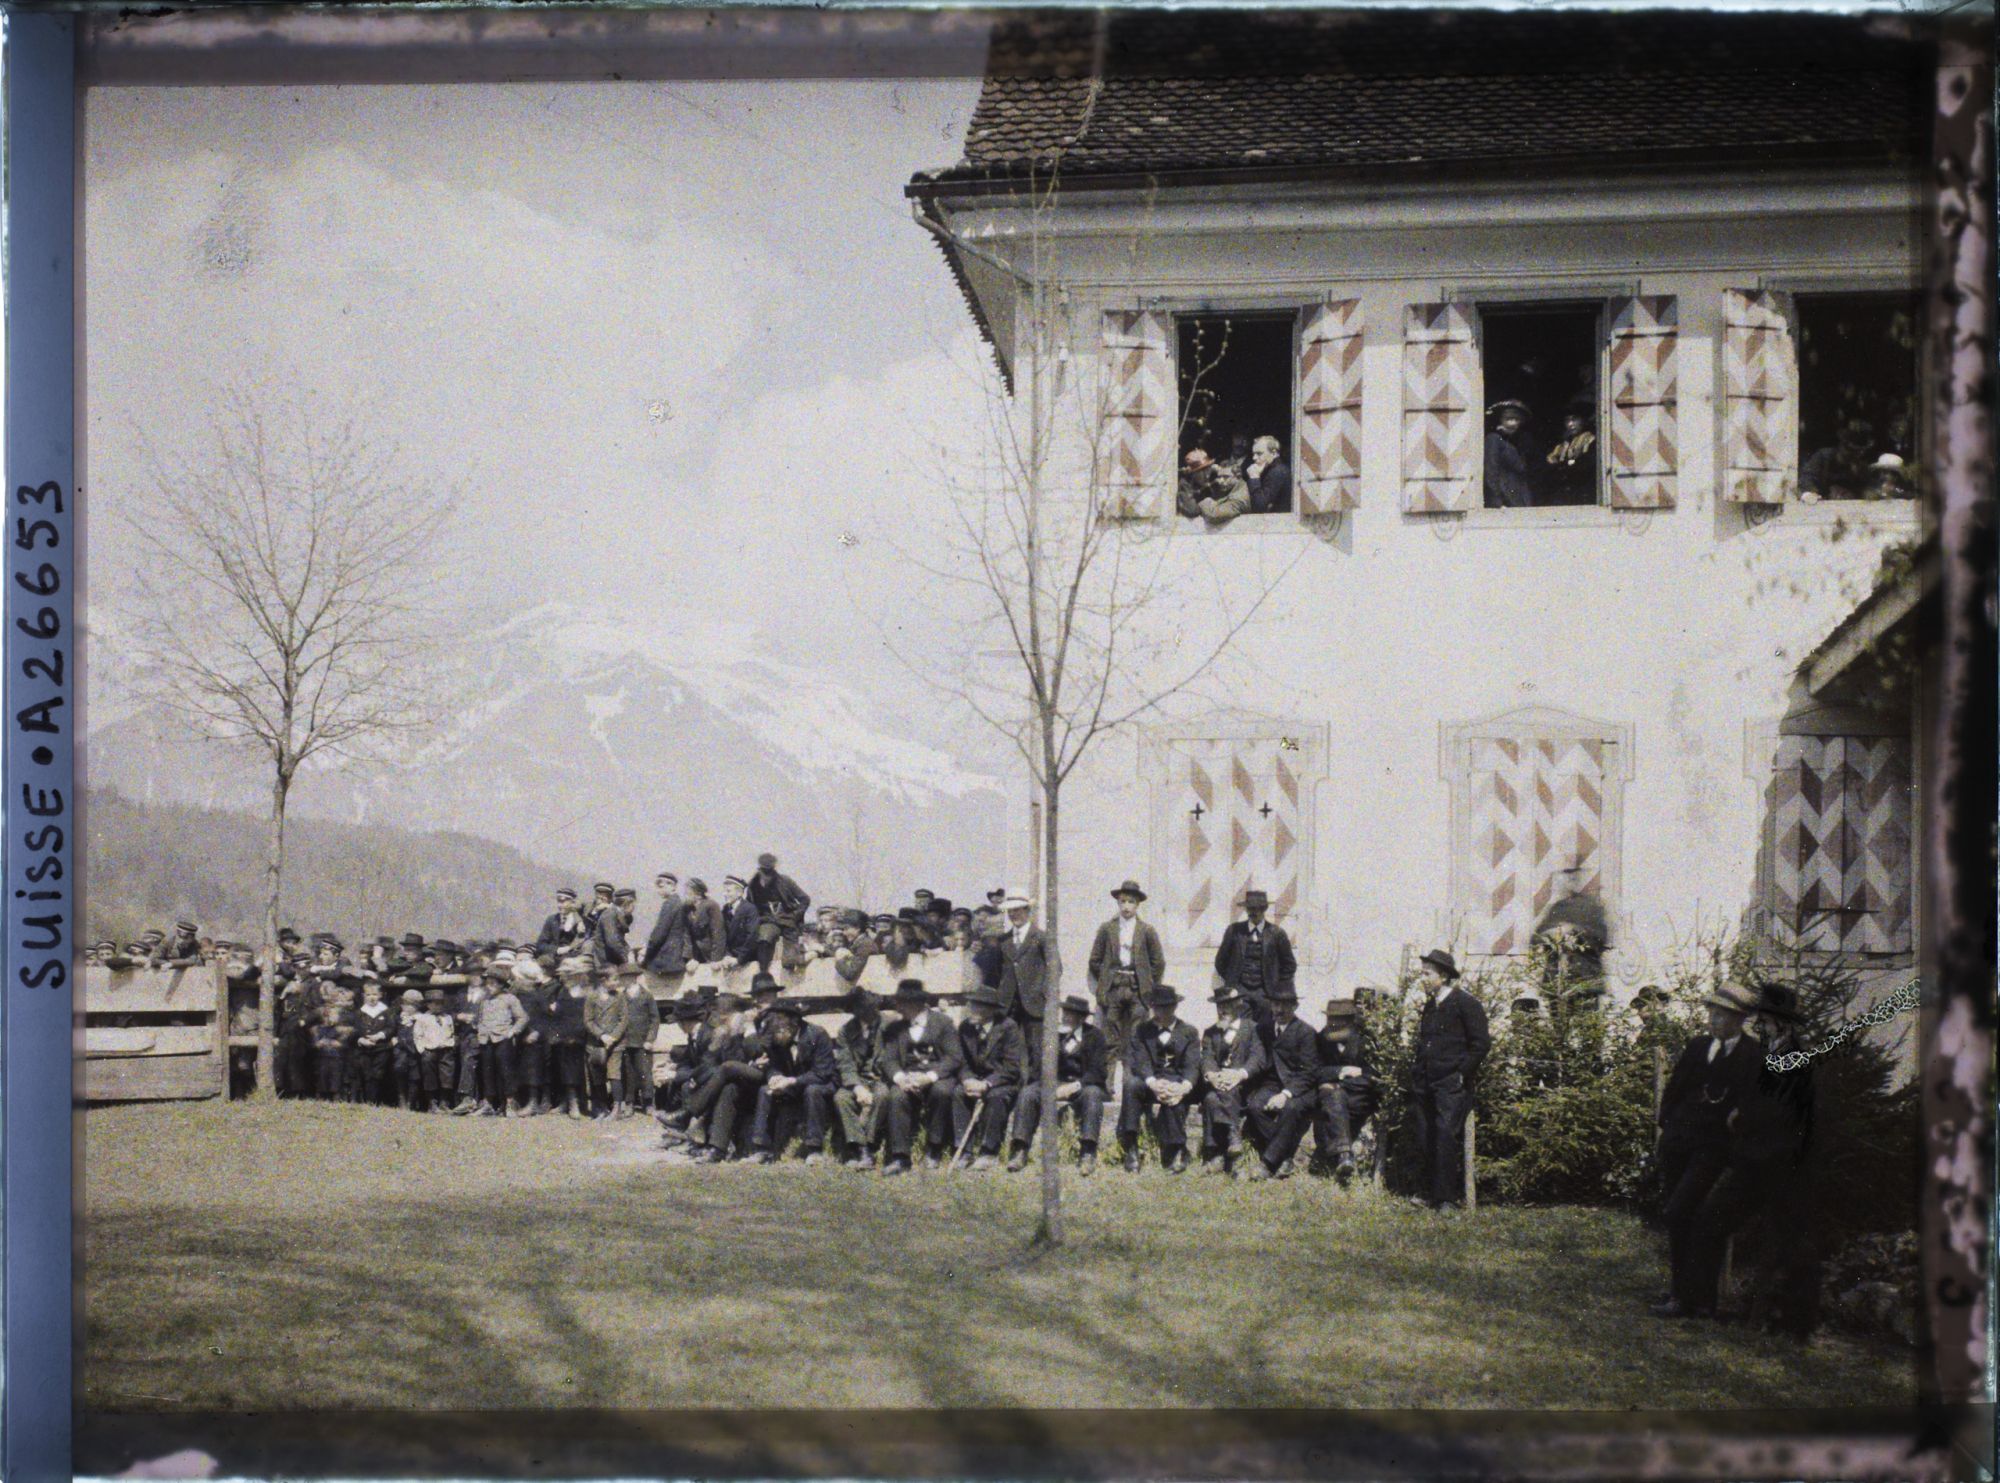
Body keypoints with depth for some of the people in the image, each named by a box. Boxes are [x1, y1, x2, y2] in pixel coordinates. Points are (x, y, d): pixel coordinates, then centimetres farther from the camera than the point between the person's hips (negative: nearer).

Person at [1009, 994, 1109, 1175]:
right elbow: (1035, 1067, 7)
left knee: (1092, 1093, -36)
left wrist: (1074, 1086, -22)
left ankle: (1088, 1154, -42)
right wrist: (1050, 1087, -14)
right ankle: (1020, 1152, -30)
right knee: (1027, 1093, -24)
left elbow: (1099, 1072, -8)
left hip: (1083, 1087, -3)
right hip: (1053, 1086, 3)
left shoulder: (1095, 1036, 3)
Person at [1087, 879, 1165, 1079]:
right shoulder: (1107, 929, 8)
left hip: (1137, 989, 0)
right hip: (1112, 989, 1)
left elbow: (1158, 962, 9)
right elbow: (1095, 960, 12)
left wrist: (1149, 986, 4)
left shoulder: (1147, 931, 6)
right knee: (1110, 1038, -2)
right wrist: (1104, 982, 8)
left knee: (1135, 1040, -3)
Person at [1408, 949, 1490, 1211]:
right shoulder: (1430, 1005, 19)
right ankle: (1431, 1192, 11)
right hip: (1426, 1085, 7)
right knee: (1425, 1138, 4)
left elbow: (1481, 1043, -7)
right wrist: (1415, 1072, 16)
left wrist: (1462, 1074, -10)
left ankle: (1448, 1197, -11)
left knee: (1446, 1135, -13)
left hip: (1451, 1084, -7)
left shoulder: (1466, 1004, -4)